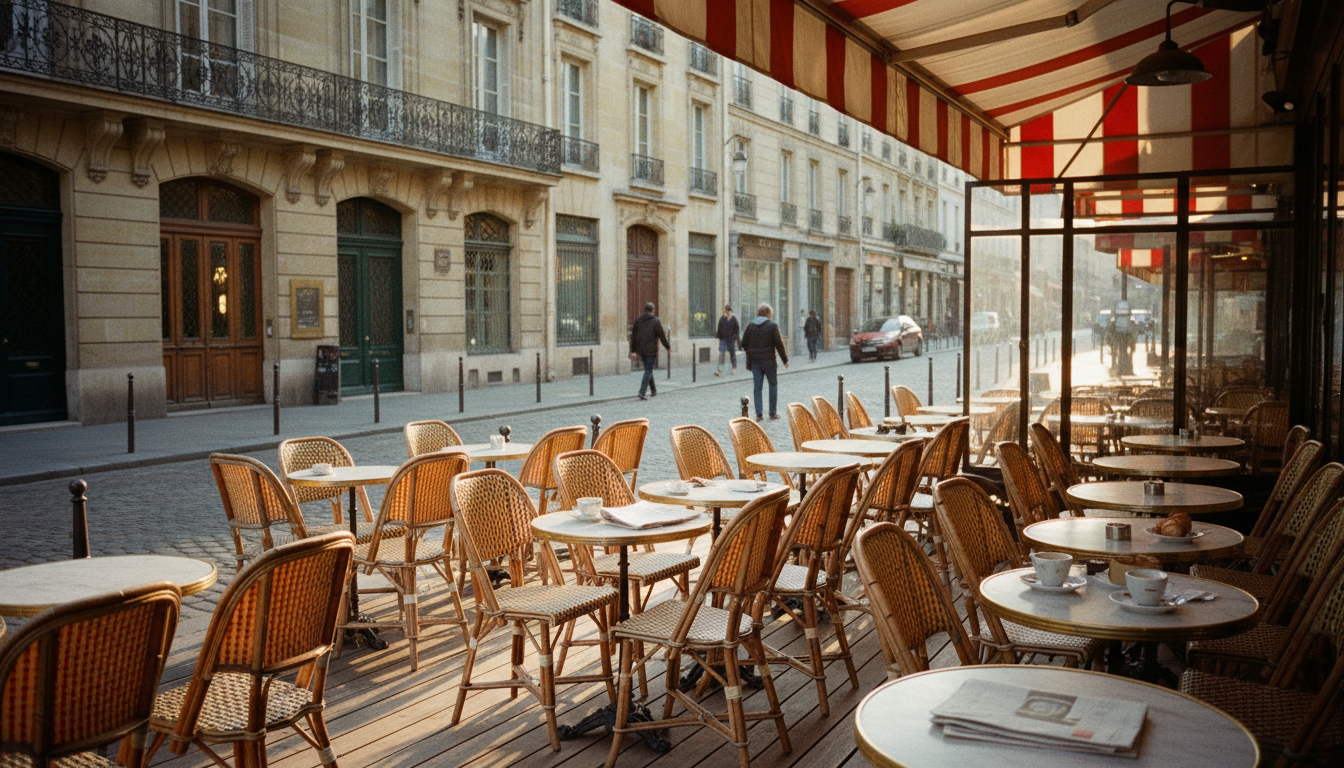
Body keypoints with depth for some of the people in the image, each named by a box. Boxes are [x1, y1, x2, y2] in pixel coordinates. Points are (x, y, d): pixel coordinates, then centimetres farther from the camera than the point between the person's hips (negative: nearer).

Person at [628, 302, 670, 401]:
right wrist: (668, 347, 7)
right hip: (651, 350, -5)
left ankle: (653, 390, 24)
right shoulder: (656, 321, -7)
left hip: (641, 350, 5)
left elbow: (633, 336, 5)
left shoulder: (638, 320, 6)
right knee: (648, 371, -3)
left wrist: (633, 351, 8)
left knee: (648, 370, 18)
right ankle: (642, 392, -15)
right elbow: (662, 336, -6)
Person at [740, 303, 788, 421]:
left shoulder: (750, 325, 4)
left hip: (754, 361, 3)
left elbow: (744, 343, 5)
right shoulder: (772, 326, -7)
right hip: (768, 360, -3)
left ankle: (758, 414, 3)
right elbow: (779, 344, -7)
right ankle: (773, 413, 12)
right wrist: (785, 359, 1)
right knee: (773, 385, 10)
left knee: (757, 387, 6)